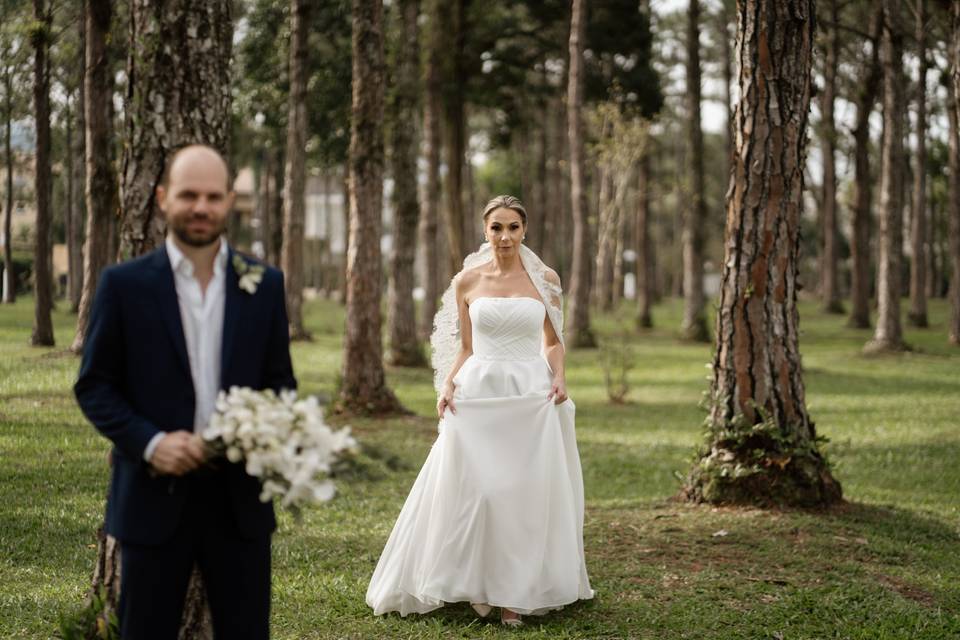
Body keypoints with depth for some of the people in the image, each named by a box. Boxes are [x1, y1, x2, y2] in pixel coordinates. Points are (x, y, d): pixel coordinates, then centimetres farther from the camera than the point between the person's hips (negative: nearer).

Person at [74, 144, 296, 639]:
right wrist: (149, 442, -16)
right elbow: (94, 386, -1)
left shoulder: (264, 285, 5)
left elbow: (280, 381, 10)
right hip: (155, 496, -2)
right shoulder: (124, 284, -2)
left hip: (240, 498, 2)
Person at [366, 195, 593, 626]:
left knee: (526, 494, 1)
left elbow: (553, 342, 13)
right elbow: (465, 349, 9)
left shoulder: (545, 279, 4)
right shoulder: (468, 281, 5)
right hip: (478, 396, 0)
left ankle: (517, 593, 11)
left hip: (531, 397, 0)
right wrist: (447, 385, -7)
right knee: (472, 492, -3)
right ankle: (478, 584, 12)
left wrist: (559, 377, -5)